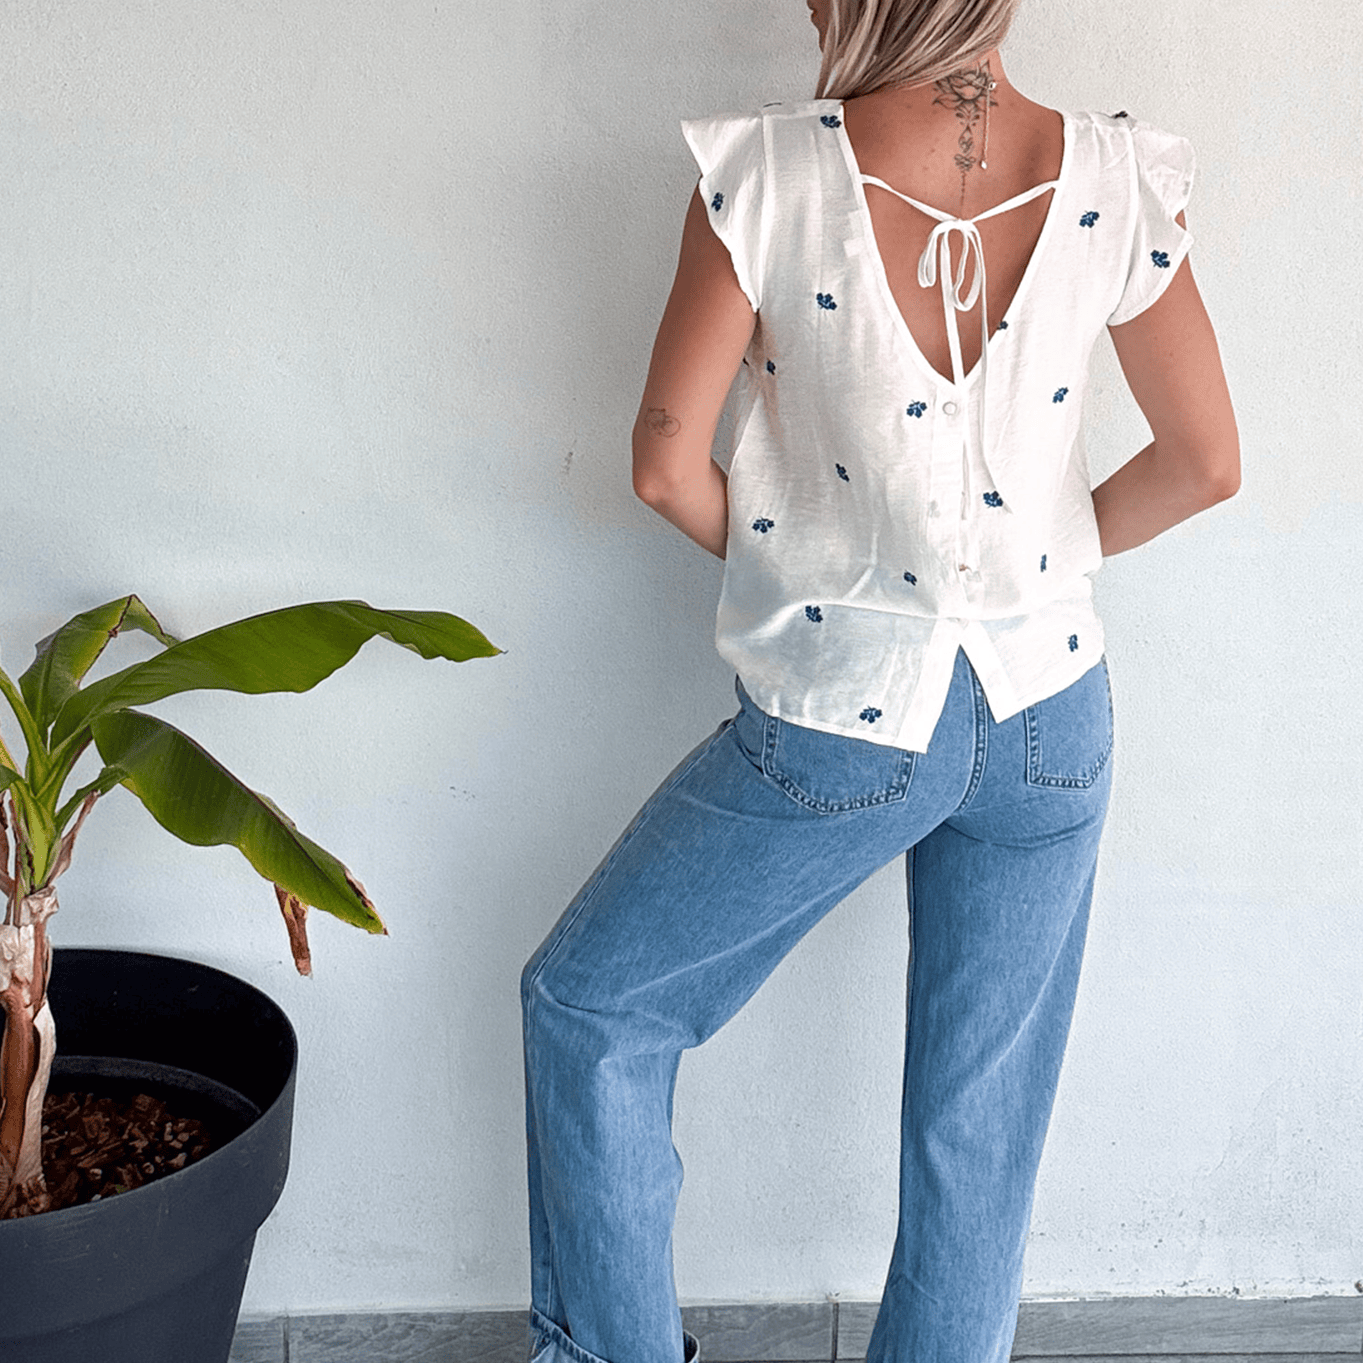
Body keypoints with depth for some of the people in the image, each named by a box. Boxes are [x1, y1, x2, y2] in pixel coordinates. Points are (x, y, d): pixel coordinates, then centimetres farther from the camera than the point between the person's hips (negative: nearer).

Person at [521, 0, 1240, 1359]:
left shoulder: (766, 174, -17)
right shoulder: (1117, 182, -8)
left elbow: (666, 464, -9)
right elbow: (1205, 462, 1)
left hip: (840, 722, -3)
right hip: (1048, 714, 4)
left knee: (585, 1003, 19)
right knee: (981, 1135, 17)